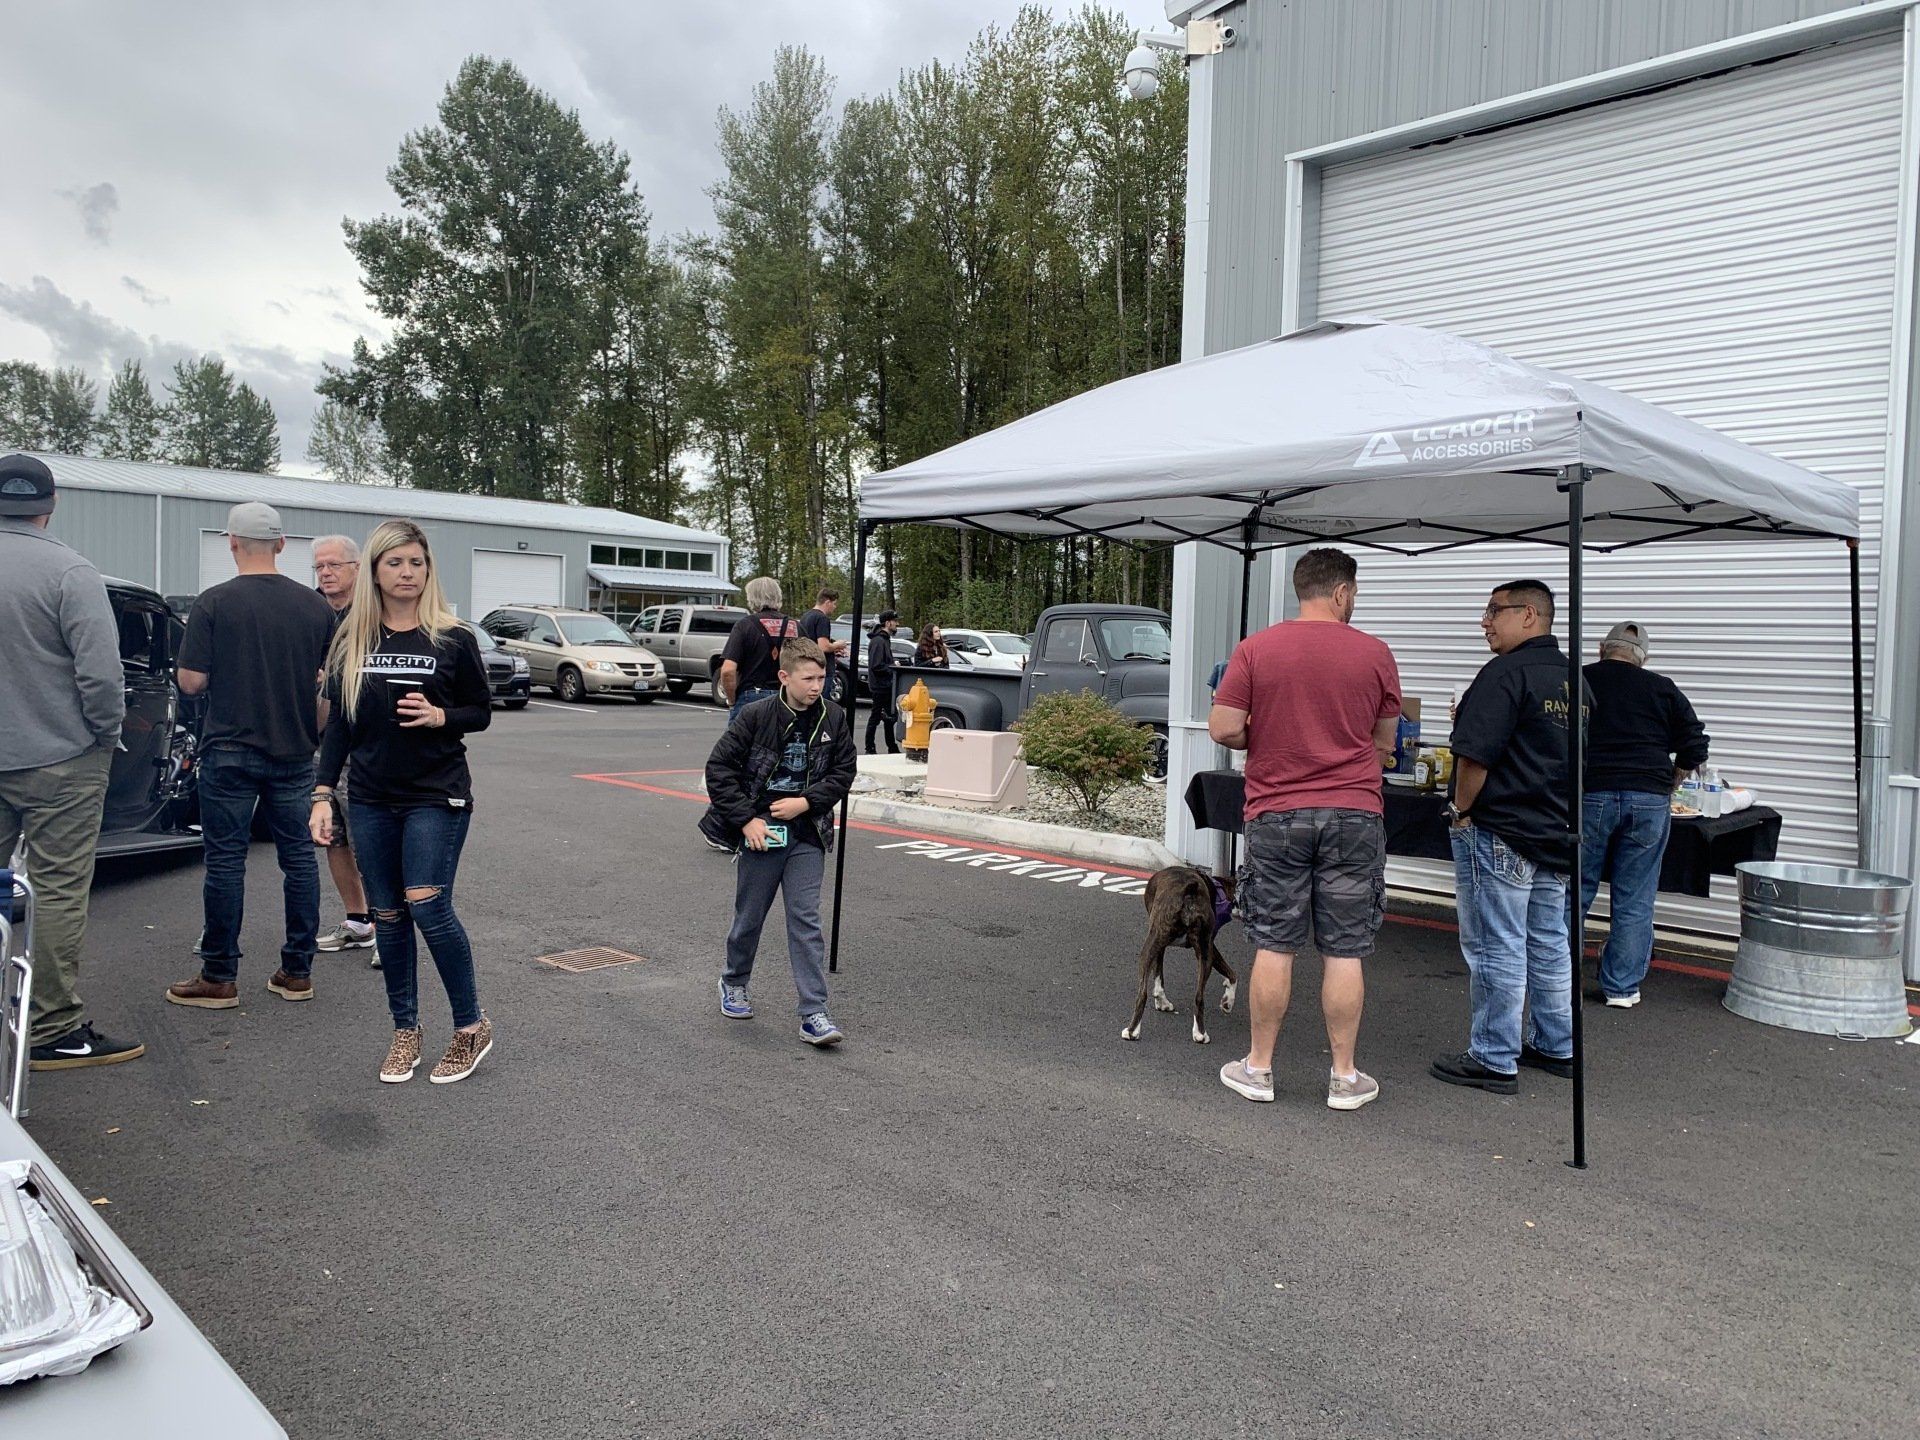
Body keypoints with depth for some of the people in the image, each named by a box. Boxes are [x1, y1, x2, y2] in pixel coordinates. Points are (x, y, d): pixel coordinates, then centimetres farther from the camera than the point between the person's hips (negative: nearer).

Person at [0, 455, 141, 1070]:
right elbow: (101, 674, -19)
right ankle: (53, 1031, 6)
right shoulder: (67, 573, -14)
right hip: (59, 761, -6)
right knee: (57, 893, 0)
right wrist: (106, 736, -2)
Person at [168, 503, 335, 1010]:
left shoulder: (214, 603, -8)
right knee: (299, 857, 9)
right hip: (294, 753, 3)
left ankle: (219, 977, 11)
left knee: (225, 861, 4)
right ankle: (297, 972, 14)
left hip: (230, 753, -3)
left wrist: (226, 673, 11)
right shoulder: (315, 606, 2)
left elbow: (190, 681, -9)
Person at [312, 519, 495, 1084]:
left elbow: (481, 713, 3)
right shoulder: (351, 642, 5)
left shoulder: (453, 639, -4)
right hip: (372, 801, 4)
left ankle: (471, 1026, 5)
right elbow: (338, 724, 8)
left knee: (428, 906, -12)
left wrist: (440, 716, -17)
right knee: (388, 917, 8)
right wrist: (322, 794, 2)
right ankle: (406, 1031, 23)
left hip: (437, 796, -4)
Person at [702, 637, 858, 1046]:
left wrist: (806, 801, -10)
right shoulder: (756, 716, -12)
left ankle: (814, 1015, -2)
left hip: (806, 835, 2)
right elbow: (719, 769, -9)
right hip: (760, 832, -1)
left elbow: (844, 772, 5)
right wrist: (747, 820, -14)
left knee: (806, 920, -3)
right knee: (749, 917, 13)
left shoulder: (834, 719, -2)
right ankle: (734, 983, 39)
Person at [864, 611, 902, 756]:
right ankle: (870, 749, 6)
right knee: (875, 717, -2)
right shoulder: (878, 641, -18)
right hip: (879, 686, -10)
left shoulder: (885, 639, 14)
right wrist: (893, 669, -15)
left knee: (889, 716, 15)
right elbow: (877, 666, -24)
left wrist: (893, 666, 6)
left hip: (885, 686, 10)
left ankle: (892, 748, 23)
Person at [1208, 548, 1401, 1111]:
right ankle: (1344, 1076, 15)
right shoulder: (1375, 654, 0)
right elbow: (1383, 742, 8)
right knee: (1345, 952, 6)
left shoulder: (1256, 649, -3)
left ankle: (1258, 1068, 18)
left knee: (1274, 947, 8)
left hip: (1277, 815, 0)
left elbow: (1222, 728, -6)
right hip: (1354, 814, 0)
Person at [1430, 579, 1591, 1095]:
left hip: (1499, 833, -9)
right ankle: (1556, 1048, 27)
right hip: (1557, 834, 9)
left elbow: (1475, 754, -20)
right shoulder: (1575, 679, 13)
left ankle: (1493, 1060, 4)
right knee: (1550, 946, 17)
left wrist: (1461, 811, -7)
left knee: (1496, 949, -2)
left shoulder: (1506, 673, -15)